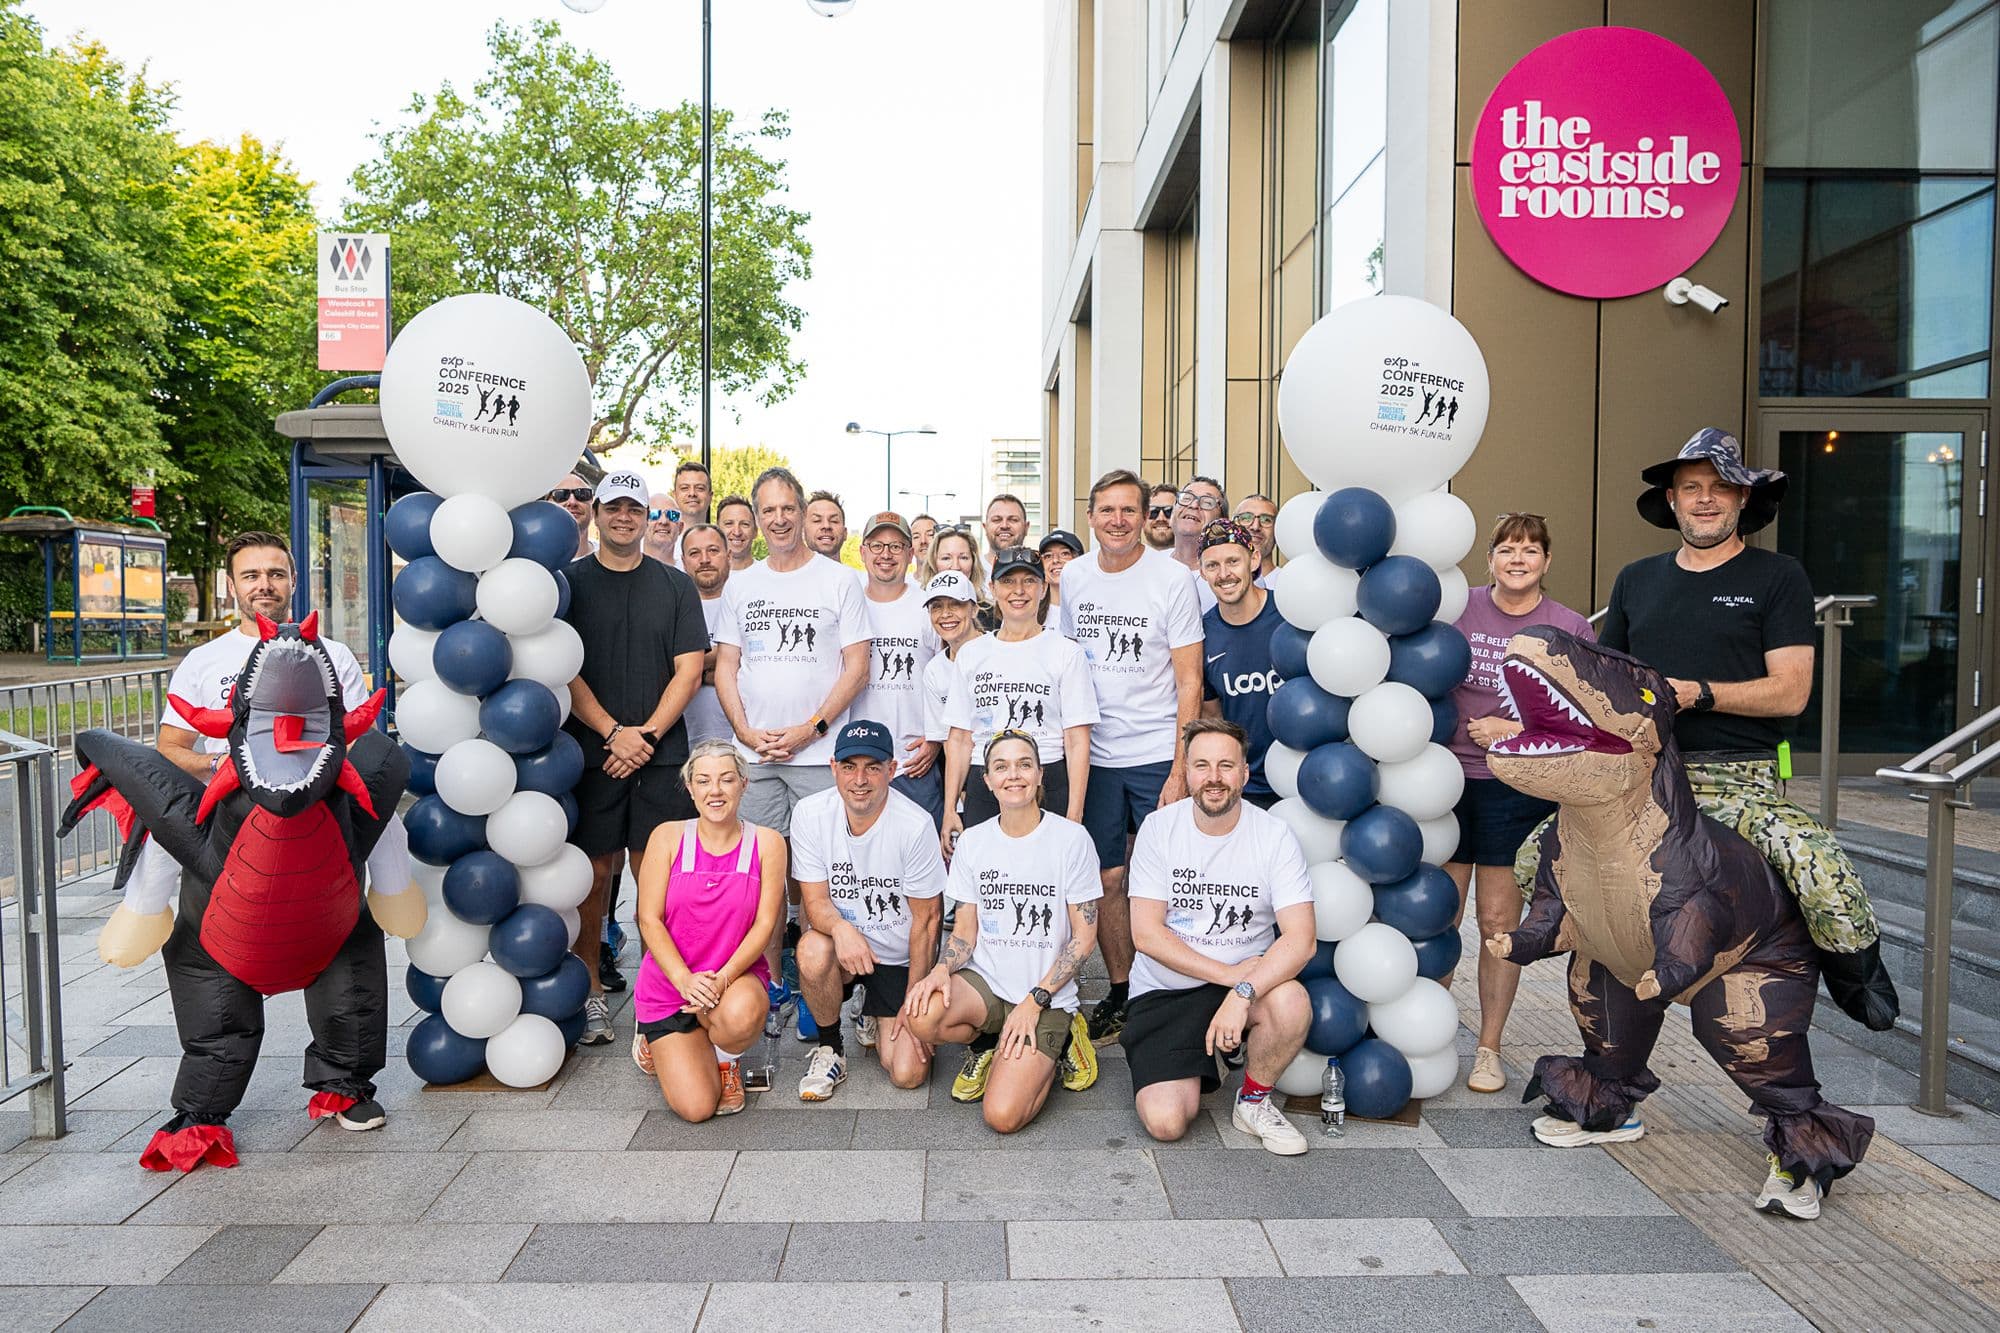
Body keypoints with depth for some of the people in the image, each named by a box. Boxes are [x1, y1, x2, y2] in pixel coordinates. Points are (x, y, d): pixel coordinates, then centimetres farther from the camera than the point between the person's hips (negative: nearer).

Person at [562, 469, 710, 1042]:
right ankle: (591, 993, 16)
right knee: (596, 870, 3)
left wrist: (646, 735, -8)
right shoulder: (569, 582, 6)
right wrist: (614, 732, -11)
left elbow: (689, 671, 4)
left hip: (660, 756, 1)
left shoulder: (676, 586, 10)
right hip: (590, 754, -1)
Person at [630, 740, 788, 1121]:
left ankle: (726, 1060, 2)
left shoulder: (766, 843, -3)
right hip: (668, 985, 0)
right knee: (696, 1108, -12)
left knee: (742, 1015, -38)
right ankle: (658, 1039, 24)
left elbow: (765, 923, -7)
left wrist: (723, 978, -23)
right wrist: (685, 979, -21)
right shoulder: (668, 837, -3)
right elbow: (649, 919, -7)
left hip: (737, 978, 0)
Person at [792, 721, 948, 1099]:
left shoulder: (915, 825, -20)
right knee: (813, 949, -35)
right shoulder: (810, 813, -13)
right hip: (844, 943, 1)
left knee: (908, 1074, -12)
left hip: (899, 958, -1)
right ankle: (830, 1049, -6)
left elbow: (925, 919, -12)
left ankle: (875, 1020, 24)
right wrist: (840, 927, -36)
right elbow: (814, 899, -12)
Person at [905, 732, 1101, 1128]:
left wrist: (1034, 1001, -13)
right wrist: (942, 970, -15)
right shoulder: (973, 841, 4)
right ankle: (999, 1047, 4)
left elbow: (1084, 936, -5)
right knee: (920, 1016, -30)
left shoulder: (1071, 839, -7)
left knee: (1003, 1116, -21)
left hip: (1047, 995, -3)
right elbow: (965, 930, 7)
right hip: (984, 981, 4)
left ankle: (1056, 1043, 10)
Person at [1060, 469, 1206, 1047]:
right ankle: (1120, 993, 23)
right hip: (1092, 754, 3)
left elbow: (1189, 681, -7)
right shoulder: (1072, 576, 5)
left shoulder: (1171, 578, -7)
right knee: (1107, 880, 8)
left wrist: (1179, 770, -13)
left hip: (1156, 756, -3)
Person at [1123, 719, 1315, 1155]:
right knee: (1166, 1122, -18)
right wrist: (1229, 974, -20)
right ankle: (1192, 1069, 19)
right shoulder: (1159, 828, -7)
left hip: (1247, 977, 1)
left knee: (1292, 1003, -34)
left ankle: (1254, 1100, -3)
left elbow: (1300, 939, -17)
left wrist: (1242, 994, -31)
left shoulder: (1274, 835, -8)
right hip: (1164, 990, 0)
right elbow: (1146, 933, -12)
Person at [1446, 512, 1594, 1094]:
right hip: (1447, 778, 1)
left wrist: (1517, 731, -10)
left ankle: (1489, 1048, 19)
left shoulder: (1570, 627, 1)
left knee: (1498, 922, 4)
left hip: (1517, 787, -1)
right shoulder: (1457, 607, 3)